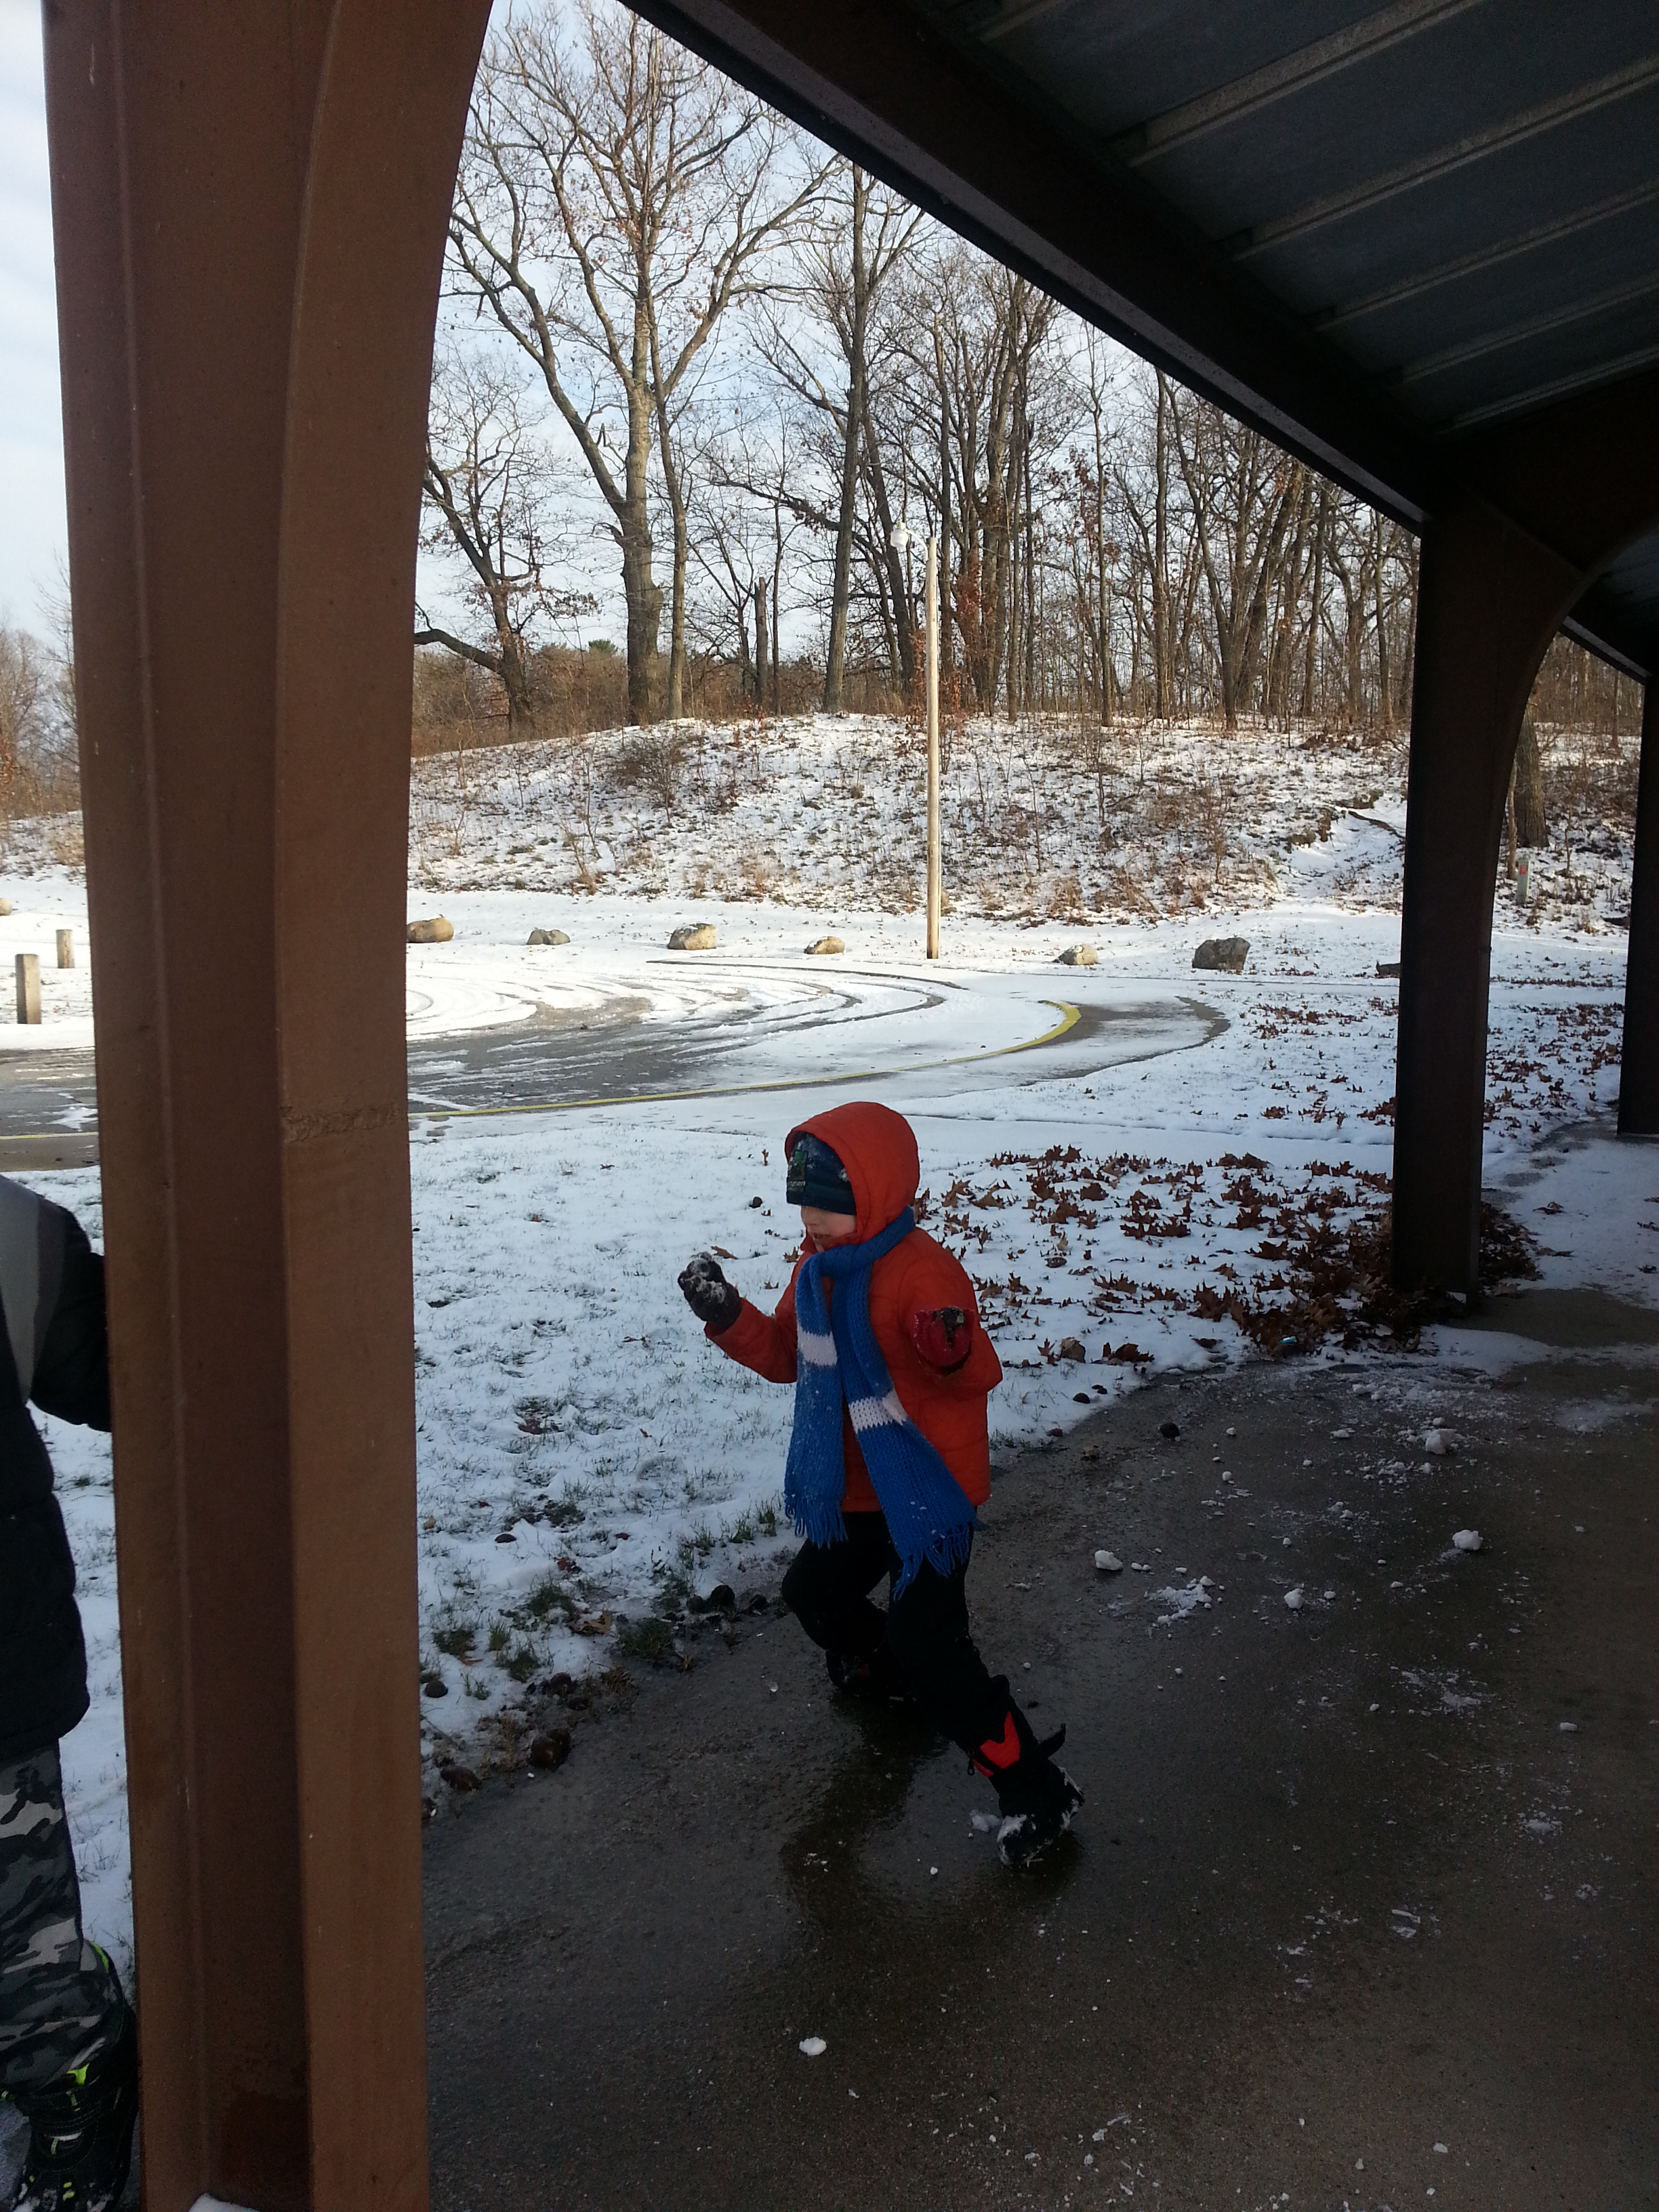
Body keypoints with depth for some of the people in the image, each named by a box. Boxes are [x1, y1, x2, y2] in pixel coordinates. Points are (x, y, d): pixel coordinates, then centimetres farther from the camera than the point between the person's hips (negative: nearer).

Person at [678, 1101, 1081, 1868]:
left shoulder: (922, 1270, -23)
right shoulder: (817, 1269, 3)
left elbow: (980, 1374, -27)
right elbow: (784, 1355, 13)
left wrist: (953, 1349, -50)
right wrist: (728, 1317, -3)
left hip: (932, 1489, -9)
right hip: (856, 1489, 9)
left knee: (925, 1639, -15)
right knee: (813, 1593, 22)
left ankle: (1034, 1788, -3)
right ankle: (885, 1667, 52)